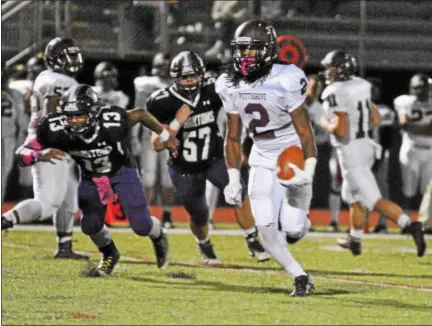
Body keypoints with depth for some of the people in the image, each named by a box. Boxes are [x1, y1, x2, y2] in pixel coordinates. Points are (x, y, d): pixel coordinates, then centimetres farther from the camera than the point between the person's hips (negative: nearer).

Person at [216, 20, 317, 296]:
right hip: (262, 159, 5)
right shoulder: (231, 86, -3)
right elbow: (233, 137, 7)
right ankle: (301, 278, 5)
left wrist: (309, 170, -25)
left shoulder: (284, 82, -21)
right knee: (266, 228, -10)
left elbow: (305, 131, -16)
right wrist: (234, 179, 3)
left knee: (292, 229, -10)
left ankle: (301, 222, 28)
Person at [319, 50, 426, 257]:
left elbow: (341, 129, -25)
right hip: (365, 145, 9)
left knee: (374, 201, -11)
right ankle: (354, 241, 35)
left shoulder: (336, 94, -18)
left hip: (351, 154, -9)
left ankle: (409, 225, -25)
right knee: (352, 196, 24)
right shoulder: (359, 87, 7)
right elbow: (376, 119, 14)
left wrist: (327, 125, -6)